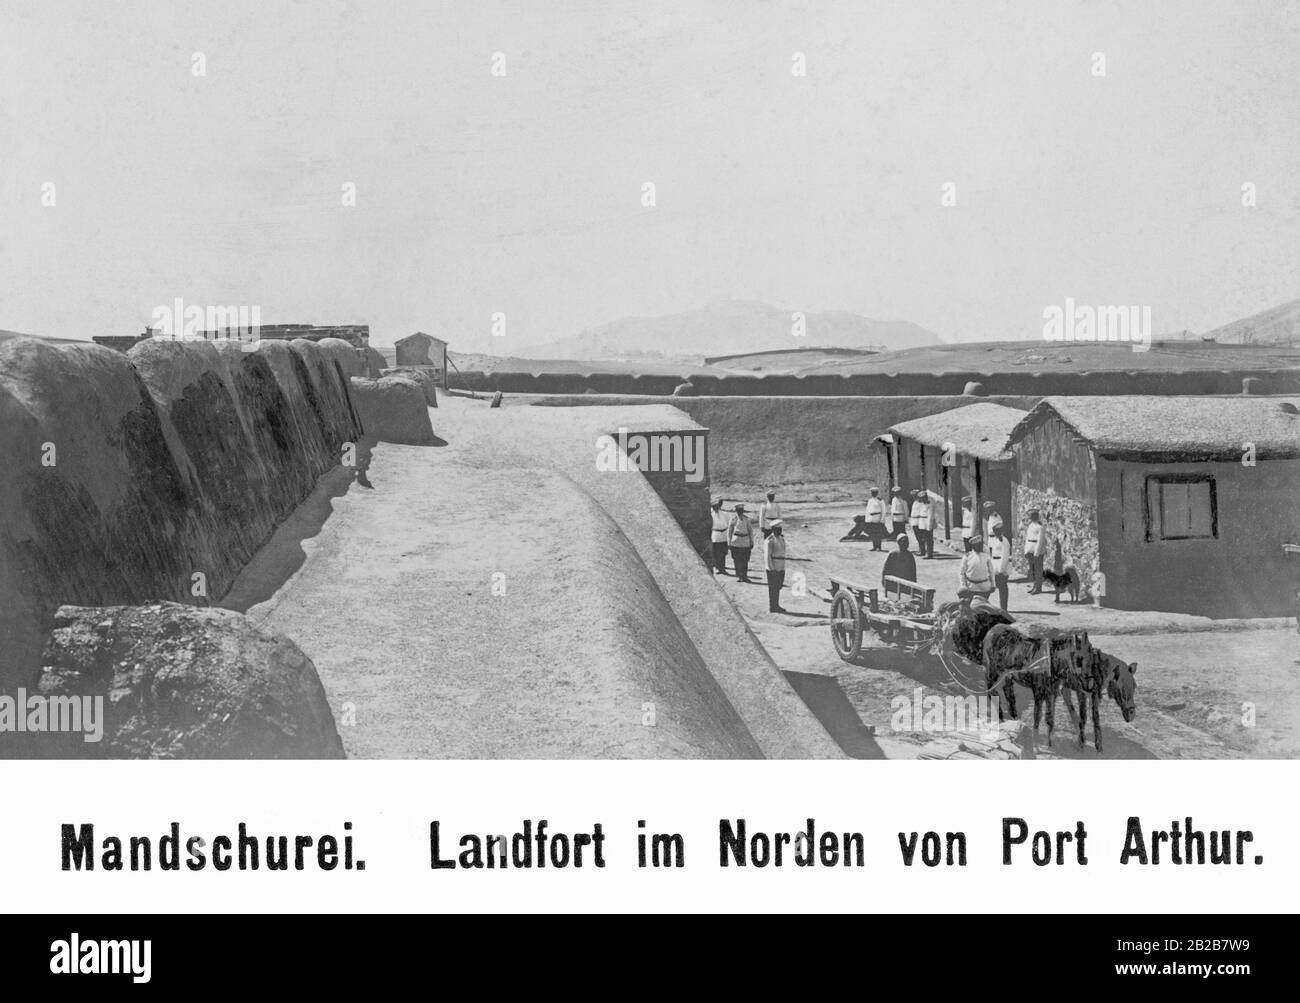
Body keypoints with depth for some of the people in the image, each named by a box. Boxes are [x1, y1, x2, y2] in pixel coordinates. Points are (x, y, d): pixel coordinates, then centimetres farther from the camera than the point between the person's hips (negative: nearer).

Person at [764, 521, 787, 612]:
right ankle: (772, 608, 3)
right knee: (773, 588, -3)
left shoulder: (781, 538, 11)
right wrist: (772, 569, -21)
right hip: (772, 567, -8)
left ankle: (776, 606, 23)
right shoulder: (770, 541, -16)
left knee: (778, 587, 14)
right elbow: (767, 556, -18)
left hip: (781, 567, 8)